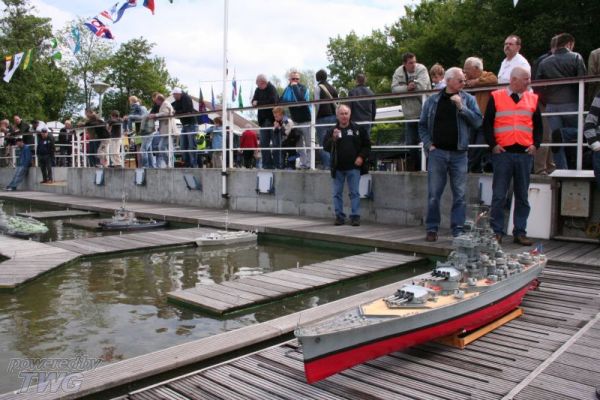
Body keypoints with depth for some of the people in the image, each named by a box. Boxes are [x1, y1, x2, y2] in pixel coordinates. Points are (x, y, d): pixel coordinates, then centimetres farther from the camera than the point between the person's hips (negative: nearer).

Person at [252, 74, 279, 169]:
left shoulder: (272, 89, -10)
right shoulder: (258, 90, 11)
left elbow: (272, 102, -21)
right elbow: (254, 100, 12)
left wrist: (258, 103, -16)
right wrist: (254, 102, -12)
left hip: (273, 119, -7)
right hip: (263, 120, 7)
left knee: (275, 143, -3)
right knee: (264, 143, 3)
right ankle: (267, 163, 8)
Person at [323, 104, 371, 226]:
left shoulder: (358, 129, 5)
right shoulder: (332, 131, 6)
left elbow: (367, 145, 8)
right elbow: (326, 147, 0)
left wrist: (361, 157, -6)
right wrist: (333, 139, -17)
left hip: (354, 167, -2)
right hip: (338, 168, 2)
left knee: (354, 193, -1)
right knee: (337, 193, 5)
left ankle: (355, 216, 4)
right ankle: (339, 216, 14)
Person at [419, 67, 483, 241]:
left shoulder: (468, 99, 7)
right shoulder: (433, 100, 8)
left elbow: (477, 121, -3)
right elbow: (422, 125, 11)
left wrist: (461, 107, -11)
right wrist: (429, 145, 0)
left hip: (459, 153, 0)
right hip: (437, 152, 0)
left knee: (460, 195, 2)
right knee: (434, 194, 2)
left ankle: (458, 230, 10)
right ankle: (432, 229, 11)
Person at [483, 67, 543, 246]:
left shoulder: (533, 98, 13)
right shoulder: (496, 97, 4)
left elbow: (538, 125, 17)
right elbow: (487, 123, 3)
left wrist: (535, 144, 3)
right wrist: (493, 145, -6)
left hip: (525, 153, 3)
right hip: (502, 152, -3)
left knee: (522, 196, 6)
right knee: (499, 195, -1)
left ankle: (520, 232, 13)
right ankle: (496, 232, 6)